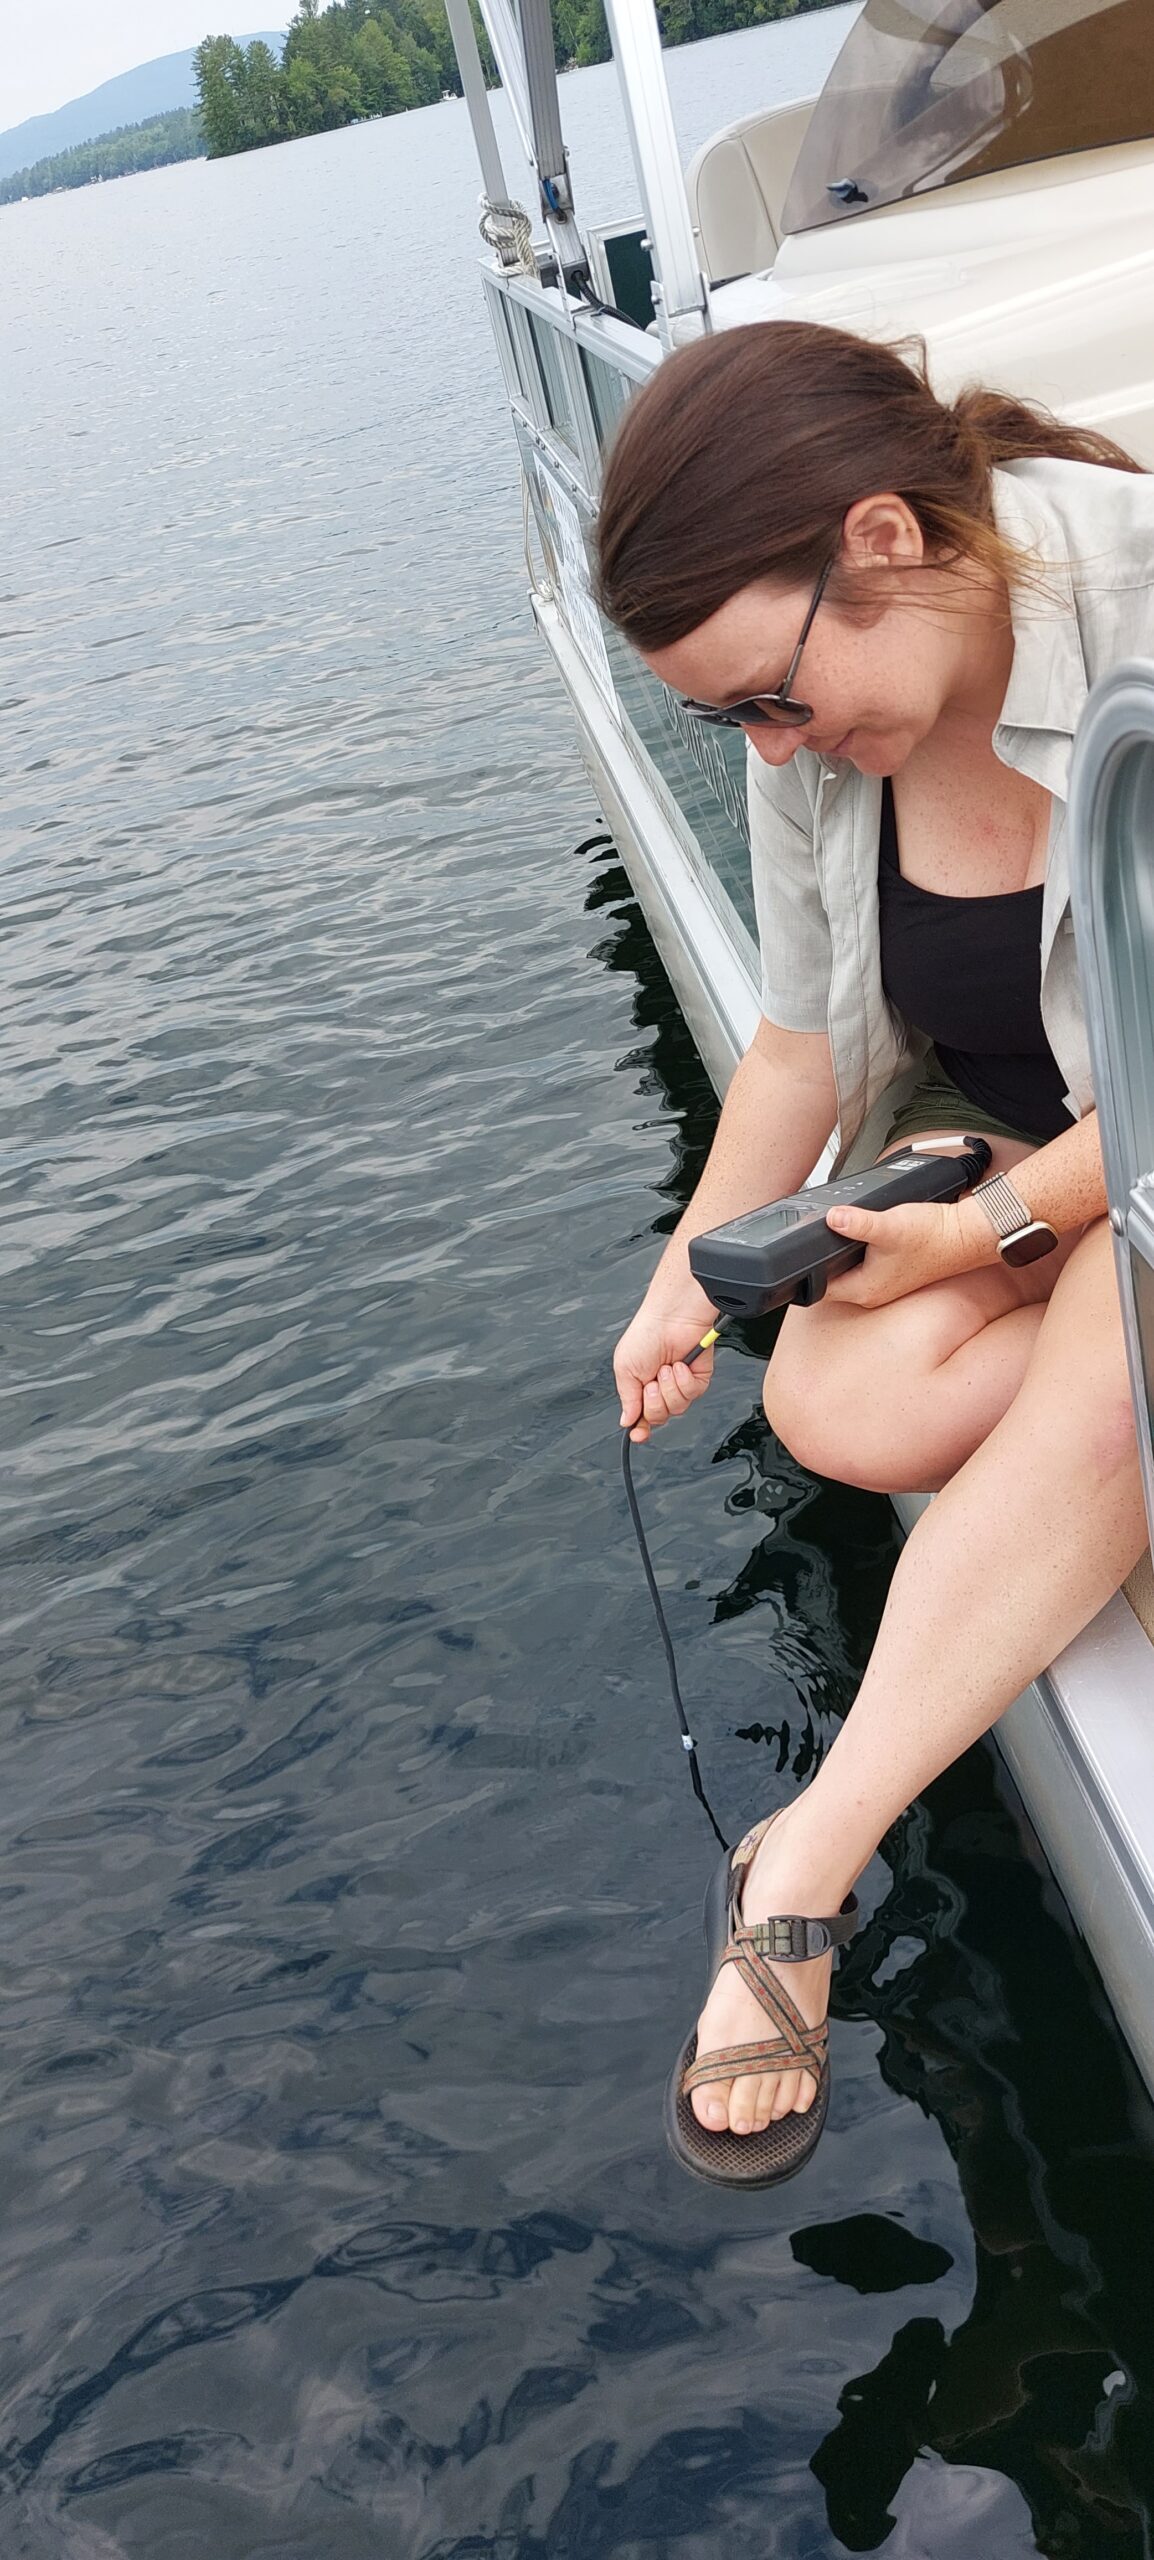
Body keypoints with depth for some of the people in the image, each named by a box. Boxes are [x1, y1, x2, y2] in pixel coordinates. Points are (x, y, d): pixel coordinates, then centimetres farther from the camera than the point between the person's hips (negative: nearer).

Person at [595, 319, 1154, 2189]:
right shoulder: (811, 735, -6)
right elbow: (805, 1040, 5)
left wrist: (995, 1229, -22)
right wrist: (691, 1273, -4)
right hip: (998, 1130, 6)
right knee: (846, 1413, -23)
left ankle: (802, 1870, -25)